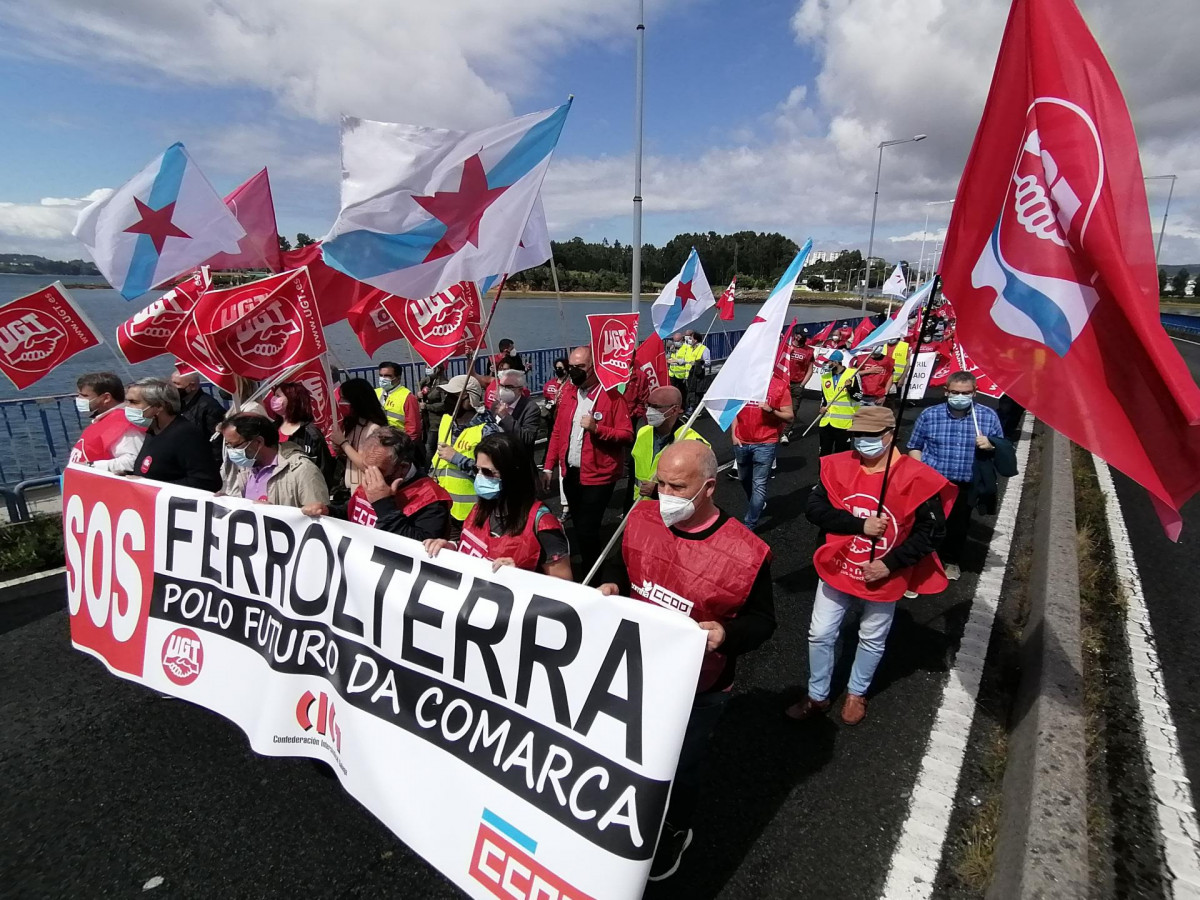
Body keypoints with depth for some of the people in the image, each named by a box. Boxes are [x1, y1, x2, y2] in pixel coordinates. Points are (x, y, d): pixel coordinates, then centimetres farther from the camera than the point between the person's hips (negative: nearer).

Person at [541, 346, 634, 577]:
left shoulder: (611, 396, -12)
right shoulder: (567, 392, 7)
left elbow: (627, 435, -13)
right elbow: (558, 431, 11)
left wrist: (597, 429, -27)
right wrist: (549, 466, 9)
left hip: (598, 475, -6)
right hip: (570, 472, 6)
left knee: (587, 531, -5)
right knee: (579, 528, 17)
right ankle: (586, 572, 35)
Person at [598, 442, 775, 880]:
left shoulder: (744, 553, -25)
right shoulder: (642, 518, -12)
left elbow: (762, 620, -12)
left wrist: (727, 635, -31)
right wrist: (612, 588, -14)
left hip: (696, 687, -4)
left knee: (680, 765, 19)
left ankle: (674, 832, 51)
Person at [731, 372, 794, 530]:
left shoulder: (781, 385, -7)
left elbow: (790, 416, -5)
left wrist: (771, 411, -23)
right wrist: (734, 434, 4)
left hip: (766, 443, -5)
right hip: (742, 442, 5)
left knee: (759, 485, -4)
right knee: (745, 479, 20)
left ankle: (748, 525, 0)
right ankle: (757, 507, 46)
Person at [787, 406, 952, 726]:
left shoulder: (915, 478, -17)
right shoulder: (838, 466, -9)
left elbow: (933, 529, -11)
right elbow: (814, 509, -12)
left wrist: (890, 564, -17)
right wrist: (860, 525, -24)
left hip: (883, 577, -2)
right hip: (837, 568, 2)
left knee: (872, 640, 18)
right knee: (820, 635, 11)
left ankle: (856, 694, 44)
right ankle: (817, 696, 33)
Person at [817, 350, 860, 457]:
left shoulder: (852, 374, -6)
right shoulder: (825, 376, 12)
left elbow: (859, 396, -5)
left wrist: (850, 388, -22)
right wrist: (823, 406, 5)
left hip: (844, 421, -5)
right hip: (826, 421, 5)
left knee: (841, 453, 5)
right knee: (824, 452, 12)